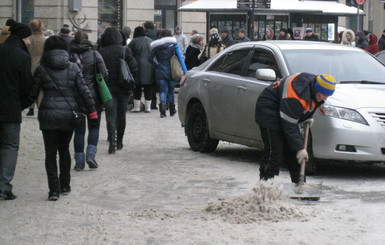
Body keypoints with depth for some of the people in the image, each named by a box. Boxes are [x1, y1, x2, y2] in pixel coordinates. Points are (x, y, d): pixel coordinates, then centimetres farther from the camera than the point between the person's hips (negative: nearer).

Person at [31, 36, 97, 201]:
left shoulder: (41, 70, -3)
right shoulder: (73, 68, 2)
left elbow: (33, 93, 0)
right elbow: (84, 91, 1)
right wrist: (92, 111, 5)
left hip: (48, 116, -2)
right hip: (68, 116, 3)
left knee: (50, 153, 1)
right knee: (64, 150, 18)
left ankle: (54, 189, -6)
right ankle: (65, 186, 23)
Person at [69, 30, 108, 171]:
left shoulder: (68, 56, -3)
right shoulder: (94, 55, -4)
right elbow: (104, 75, -6)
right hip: (93, 96, -1)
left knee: (79, 129, 9)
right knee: (94, 127, 14)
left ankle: (79, 161, 8)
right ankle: (90, 154, -2)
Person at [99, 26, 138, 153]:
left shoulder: (101, 53, -6)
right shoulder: (125, 50, -5)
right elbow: (134, 68, -7)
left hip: (108, 88, -1)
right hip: (123, 89, 1)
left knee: (110, 116, -1)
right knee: (121, 115, 15)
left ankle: (112, 142, -15)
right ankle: (119, 142, 23)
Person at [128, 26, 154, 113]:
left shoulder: (134, 41, -5)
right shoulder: (150, 40, 10)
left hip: (139, 66, -4)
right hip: (150, 67, 4)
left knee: (137, 87, 3)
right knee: (148, 88, 7)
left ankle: (137, 106, 4)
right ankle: (148, 107, 9)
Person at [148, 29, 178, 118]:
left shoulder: (157, 46, 3)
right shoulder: (172, 45, -3)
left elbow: (150, 58, -2)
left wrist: (157, 66, 0)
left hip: (161, 71, 1)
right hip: (171, 71, -1)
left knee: (163, 91, 3)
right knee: (171, 90, 11)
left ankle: (162, 105, -21)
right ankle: (172, 110, 20)